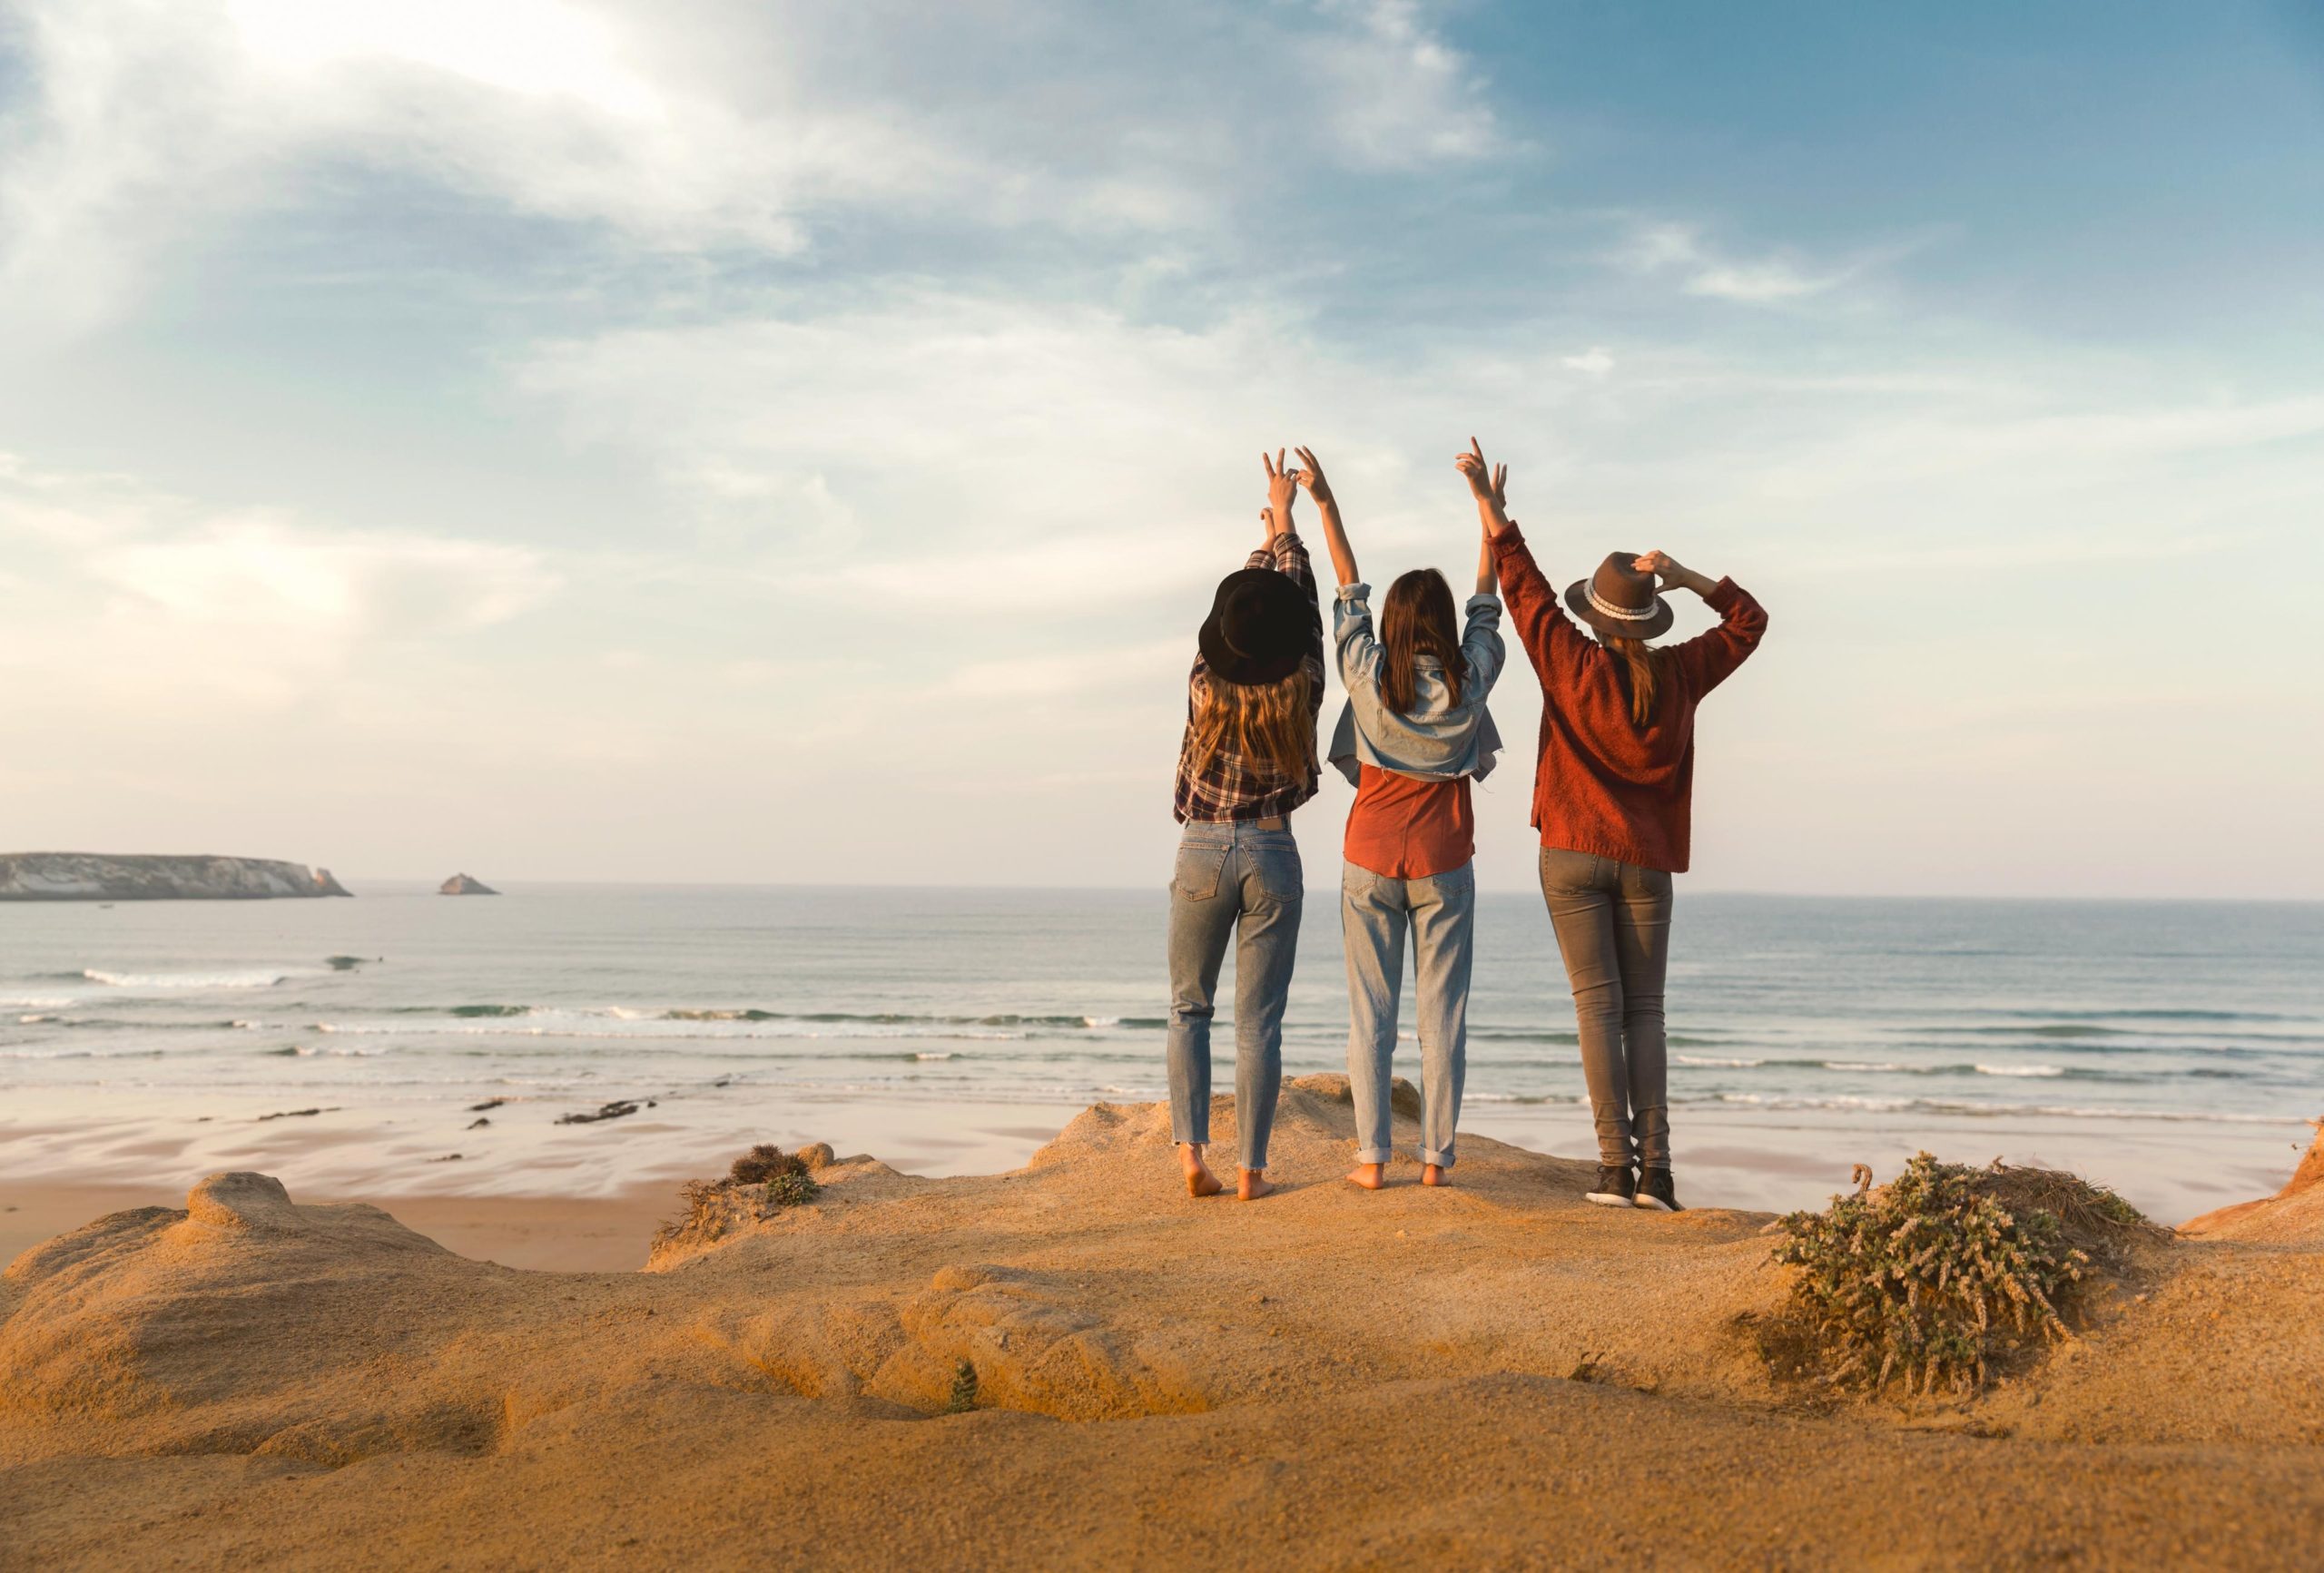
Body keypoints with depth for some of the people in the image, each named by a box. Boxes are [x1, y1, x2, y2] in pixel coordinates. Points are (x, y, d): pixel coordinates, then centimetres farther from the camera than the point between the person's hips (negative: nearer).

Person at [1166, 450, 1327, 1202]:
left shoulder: (1205, 686, -6)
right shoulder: (1301, 689, -7)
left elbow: (1252, 587, 9)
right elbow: (1303, 599, 7)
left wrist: (1269, 533, 23)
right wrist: (1286, 525, 20)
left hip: (1202, 853, 1)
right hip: (1272, 855, 0)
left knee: (1189, 1007, 13)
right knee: (1258, 1021, 3)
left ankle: (1192, 1153, 2)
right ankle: (1250, 1168, 5)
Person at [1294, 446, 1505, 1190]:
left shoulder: (1368, 676, -6)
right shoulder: (1468, 682, -5)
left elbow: (1349, 594, 6)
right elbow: (1486, 607, 10)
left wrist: (1325, 503, 14)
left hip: (1371, 860, 0)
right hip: (1442, 863, 0)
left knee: (1370, 1012, 4)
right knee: (1443, 1012, 5)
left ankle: (1373, 1156, 5)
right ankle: (1435, 1156, 6)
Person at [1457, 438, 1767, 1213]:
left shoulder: (1574, 664, -6)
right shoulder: (1677, 674, 1)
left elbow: (1525, 590, 2)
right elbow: (1748, 621, 14)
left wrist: (1494, 510, 7)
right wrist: (1686, 577, 4)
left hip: (1574, 853, -2)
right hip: (1647, 859, 2)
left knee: (1599, 1005, -4)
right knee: (1645, 1010, 4)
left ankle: (1616, 1164, -9)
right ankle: (1654, 1168, -4)